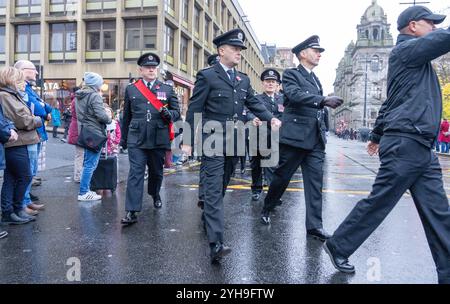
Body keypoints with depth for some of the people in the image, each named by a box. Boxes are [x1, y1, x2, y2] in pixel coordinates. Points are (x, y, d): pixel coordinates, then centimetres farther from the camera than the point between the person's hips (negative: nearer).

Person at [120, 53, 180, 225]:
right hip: (136, 139, -1)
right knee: (135, 173, -8)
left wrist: (168, 114, -15)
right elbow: (126, 117, 14)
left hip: (159, 139, 1)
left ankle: (155, 195, 43)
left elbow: (177, 113, 8)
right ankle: (131, 211, -9)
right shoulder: (131, 89, 9)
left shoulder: (167, 90, 7)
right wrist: (124, 139, 18)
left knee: (156, 171, 15)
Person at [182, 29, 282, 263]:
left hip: (235, 143, 6)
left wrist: (271, 118, -3)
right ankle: (216, 243, -14)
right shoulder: (207, 76, -2)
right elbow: (194, 110, -5)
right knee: (213, 189, -10)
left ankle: (209, 217, 36)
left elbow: (254, 103, 15)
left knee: (221, 188, 16)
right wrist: (188, 141, -9)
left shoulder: (243, 79, 17)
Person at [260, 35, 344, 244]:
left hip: (316, 140, 6)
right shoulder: (291, 74, -1)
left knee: (315, 181, 1)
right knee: (282, 177, 5)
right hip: (294, 137, -6)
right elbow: (295, 95, -22)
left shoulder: (315, 80, 21)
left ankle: (314, 226, 4)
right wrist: (324, 100, -32)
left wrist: (323, 133, 18)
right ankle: (267, 209, 27)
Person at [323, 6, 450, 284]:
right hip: (405, 144, -9)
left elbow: (391, 102, 27)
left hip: (422, 148, 9)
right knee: (378, 203, -1)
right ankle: (338, 247, 15)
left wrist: (377, 135, 32)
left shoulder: (416, 57, 24)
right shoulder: (406, 49, -4)